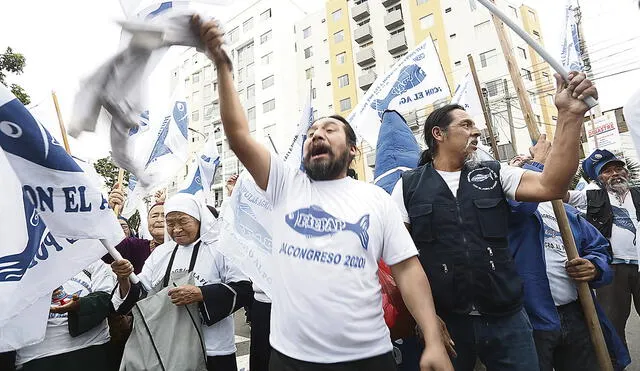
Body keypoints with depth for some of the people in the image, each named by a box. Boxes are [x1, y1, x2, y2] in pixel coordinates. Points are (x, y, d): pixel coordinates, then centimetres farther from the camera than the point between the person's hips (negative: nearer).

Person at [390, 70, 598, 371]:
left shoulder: (492, 174, 7)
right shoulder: (408, 186, -2)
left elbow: (551, 186, -8)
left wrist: (569, 115, -15)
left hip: (507, 318, 3)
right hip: (444, 321, -2)